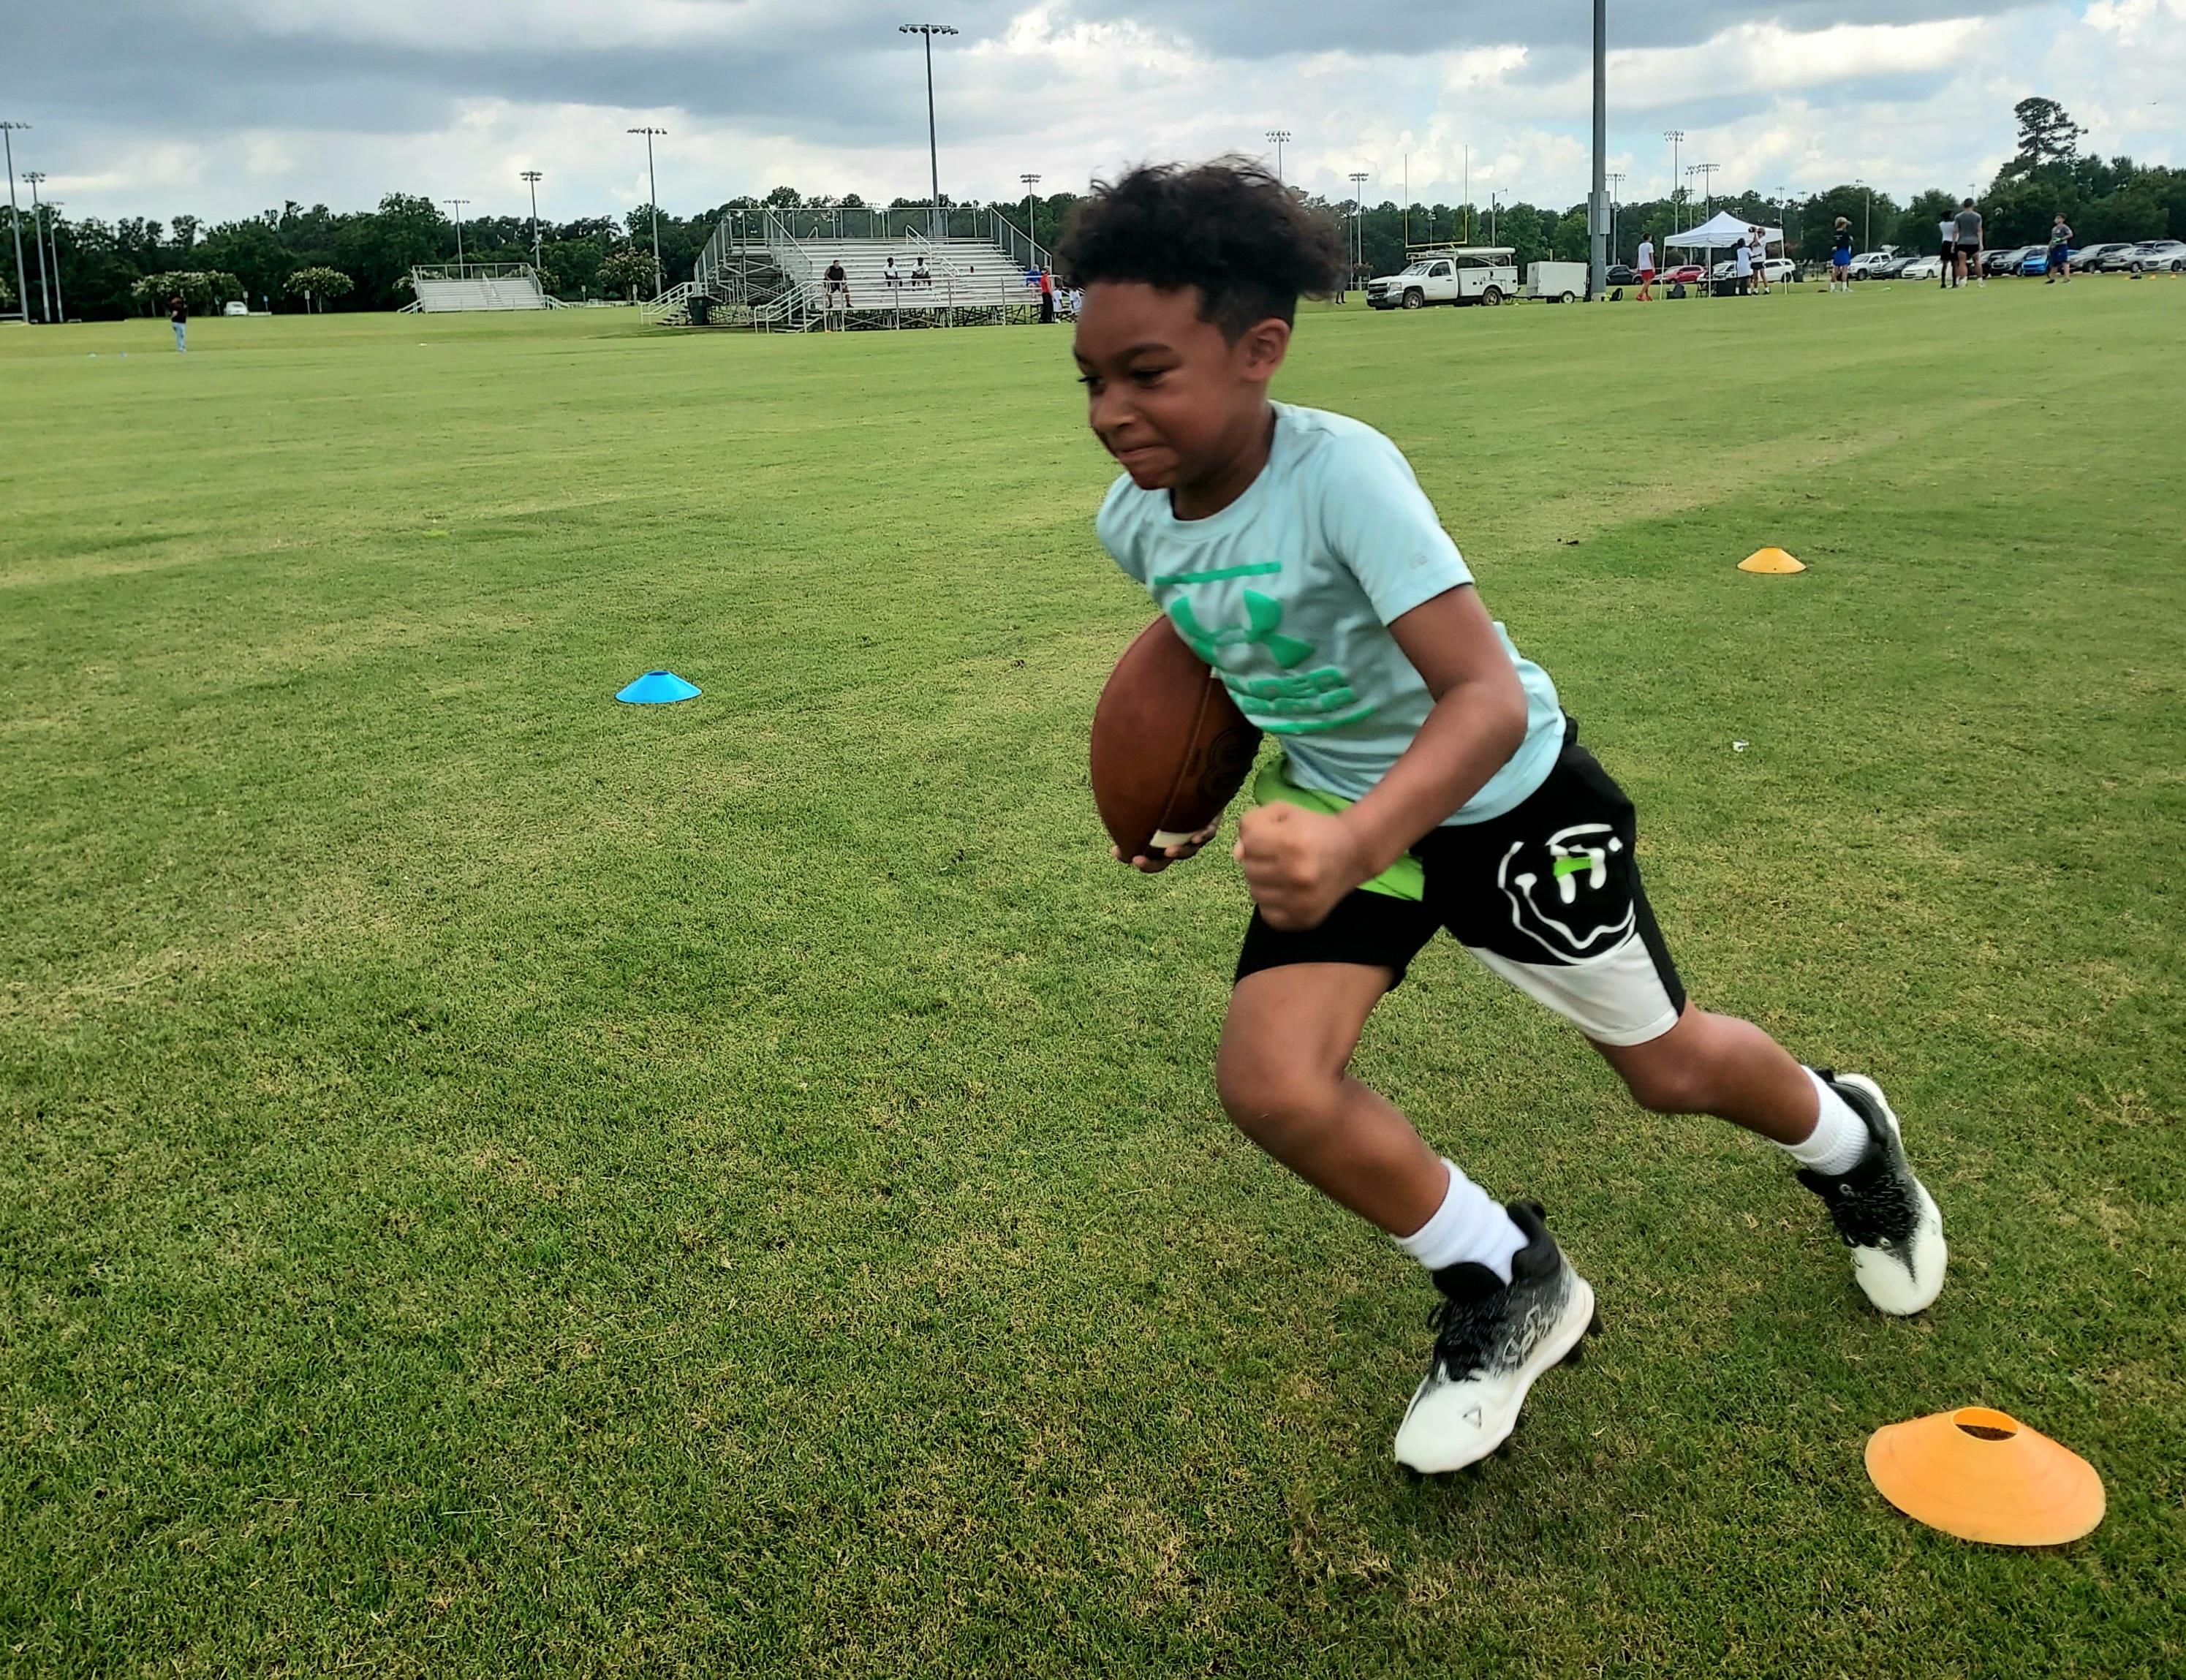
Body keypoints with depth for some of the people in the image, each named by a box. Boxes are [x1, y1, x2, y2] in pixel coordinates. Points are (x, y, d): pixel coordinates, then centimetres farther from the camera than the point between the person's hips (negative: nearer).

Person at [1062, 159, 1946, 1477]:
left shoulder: (1340, 471, -34)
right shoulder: (1134, 521, -13)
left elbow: (1487, 697, -40)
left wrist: (1356, 848, -55)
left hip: (1502, 795, -5)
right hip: (1334, 800, 5)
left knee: (1665, 1065, 13)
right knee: (1268, 1082, -15)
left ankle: (1848, 1141, 51)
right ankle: (1510, 1289, 11)